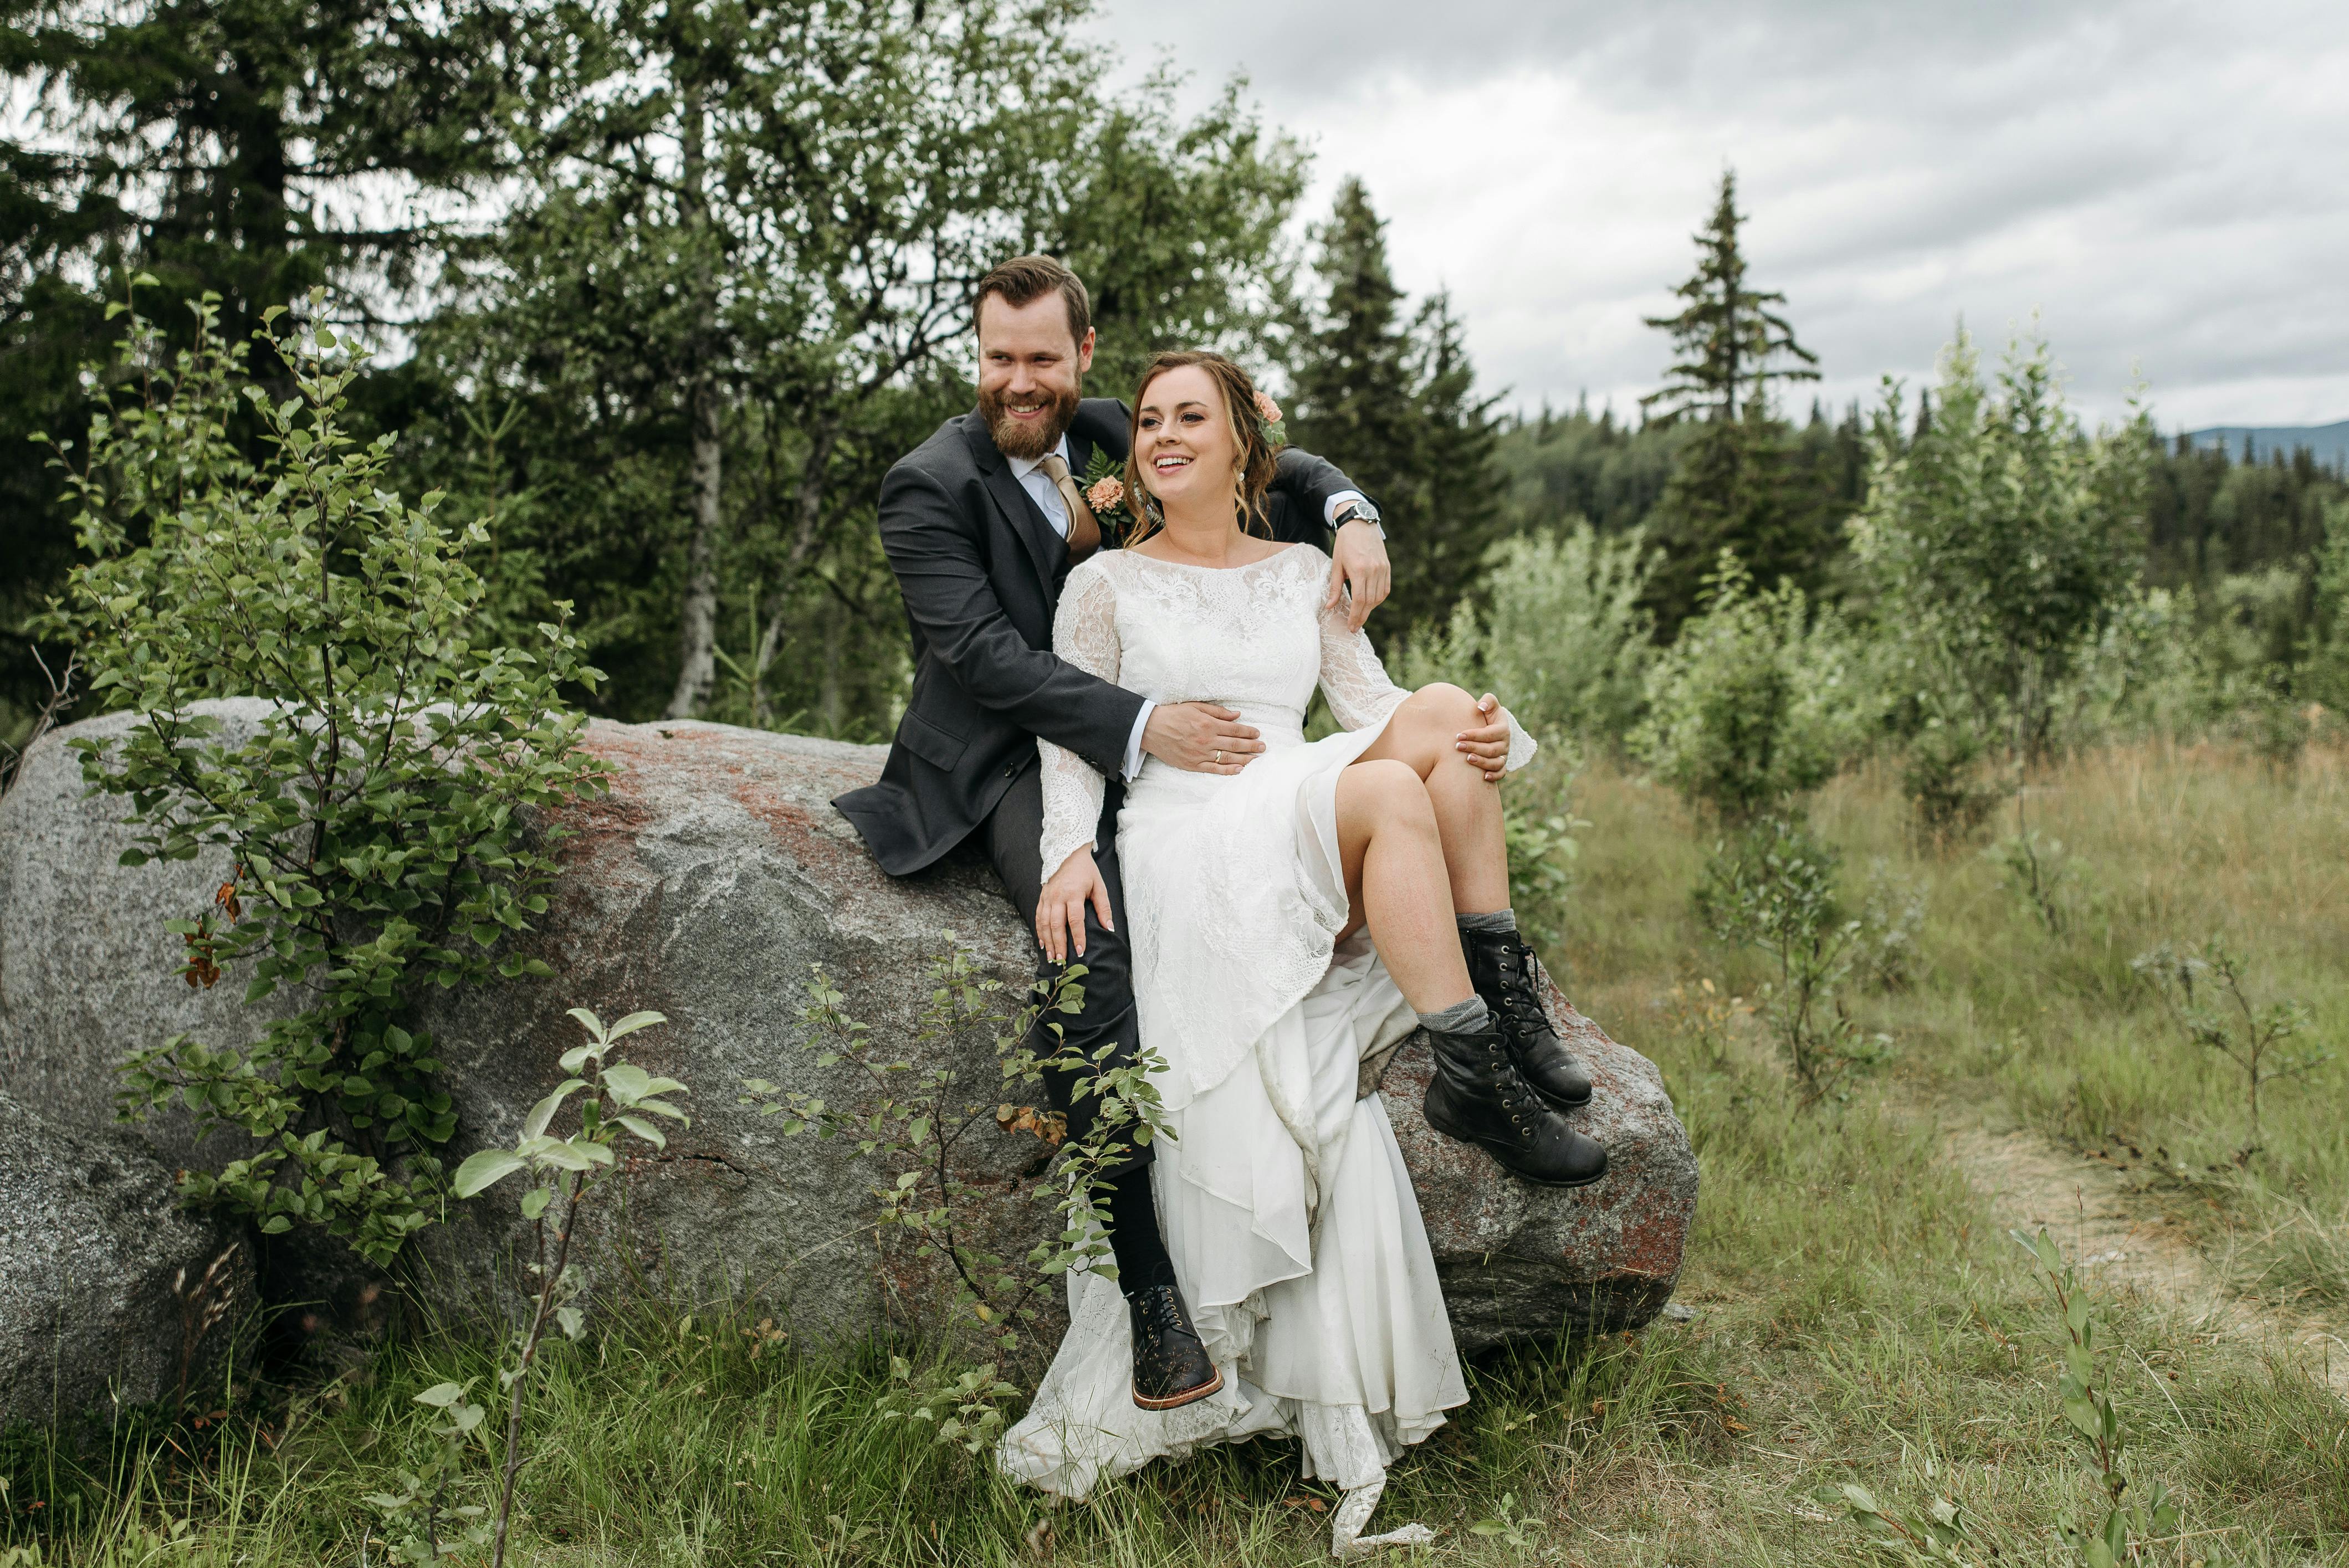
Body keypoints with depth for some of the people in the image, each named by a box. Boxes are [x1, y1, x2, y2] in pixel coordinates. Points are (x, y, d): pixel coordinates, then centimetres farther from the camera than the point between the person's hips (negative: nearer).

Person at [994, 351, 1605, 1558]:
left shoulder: (1304, 575, 23)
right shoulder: (1105, 585, 13)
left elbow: (1373, 708, 13)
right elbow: (1070, 743, 6)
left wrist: (1469, 737, -9)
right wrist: (1069, 851, -14)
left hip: (1318, 857, 4)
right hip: (1183, 846, -4)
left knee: (1442, 718, -23)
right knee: (1388, 792, -32)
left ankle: (1503, 1003, -22)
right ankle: (1479, 1064, -31)